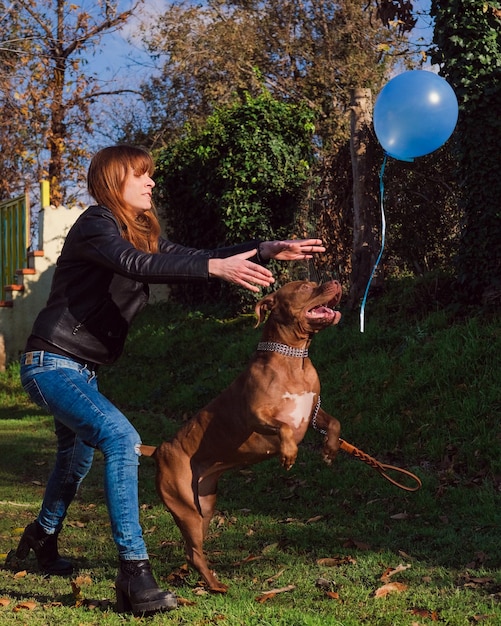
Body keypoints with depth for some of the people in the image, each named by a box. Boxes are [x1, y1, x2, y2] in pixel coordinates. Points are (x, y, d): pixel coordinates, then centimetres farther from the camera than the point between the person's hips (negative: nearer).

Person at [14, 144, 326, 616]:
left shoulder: (140, 233, 10)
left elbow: (187, 258, 4)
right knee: (120, 438, -29)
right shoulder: (96, 223, -16)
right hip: (51, 363, -10)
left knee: (78, 455, 29)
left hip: (82, 371, 10)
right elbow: (134, 265, -35)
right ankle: (134, 571, -30)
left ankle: (43, 535, 56)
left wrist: (267, 251, -6)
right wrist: (215, 267, -46)